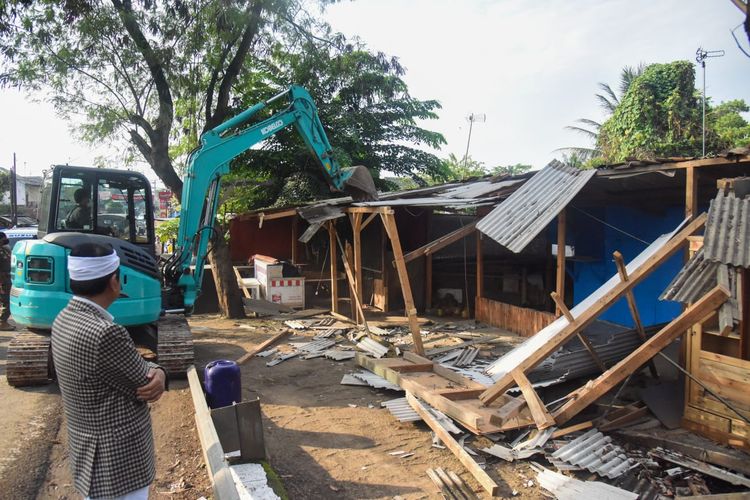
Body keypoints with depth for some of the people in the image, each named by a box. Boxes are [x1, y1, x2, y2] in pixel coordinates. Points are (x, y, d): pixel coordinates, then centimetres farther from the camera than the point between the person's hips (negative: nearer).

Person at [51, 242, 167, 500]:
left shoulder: (65, 319, -2)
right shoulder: (104, 334, -33)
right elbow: (144, 384, -18)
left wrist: (156, 372, -15)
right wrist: (156, 374, 2)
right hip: (116, 460, -9)